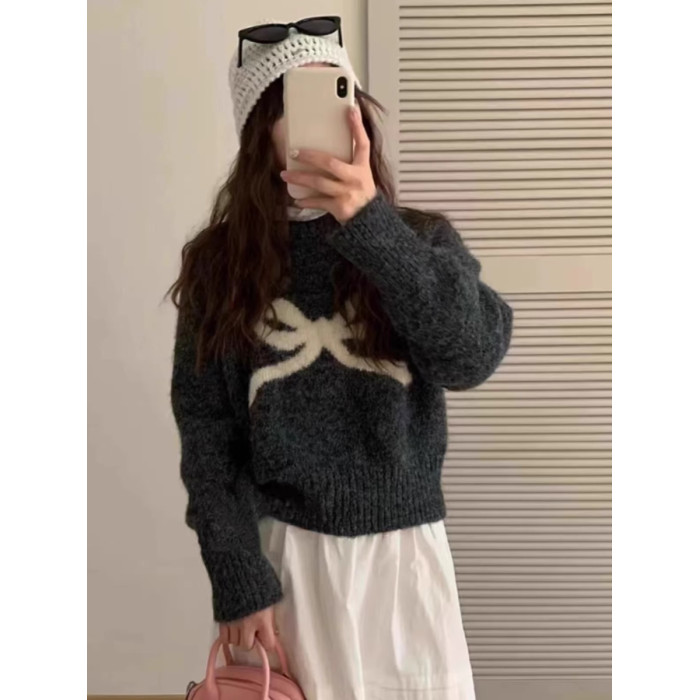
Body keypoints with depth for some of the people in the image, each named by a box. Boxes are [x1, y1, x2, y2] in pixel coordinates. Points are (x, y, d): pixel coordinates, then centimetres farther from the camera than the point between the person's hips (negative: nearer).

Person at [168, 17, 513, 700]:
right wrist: (238, 578, -7)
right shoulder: (219, 262, -1)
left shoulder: (420, 239, 0)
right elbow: (206, 436, -1)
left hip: (403, 548, 1)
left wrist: (370, 223, -27)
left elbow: (473, 357, -19)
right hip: (278, 549, 0)